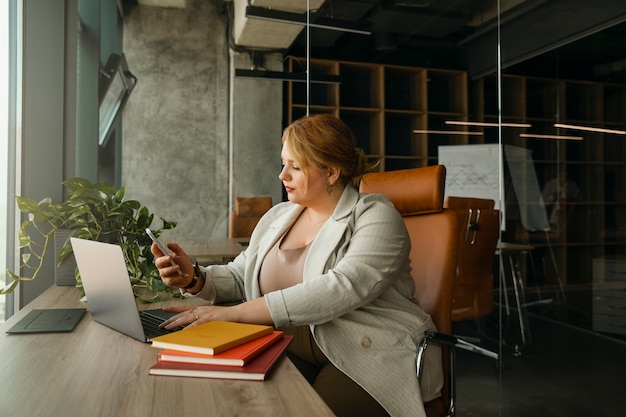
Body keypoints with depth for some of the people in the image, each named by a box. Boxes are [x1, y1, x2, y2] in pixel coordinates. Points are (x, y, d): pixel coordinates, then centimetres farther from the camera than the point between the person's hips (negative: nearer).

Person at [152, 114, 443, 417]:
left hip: (370, 356, -4)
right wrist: (195, 279, -6)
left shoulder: (376, 217, -8)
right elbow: (239, 277, 17)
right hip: (291, 352, 5)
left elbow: (341, 289, -23)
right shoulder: (276, 217, 13)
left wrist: (233, 313, -26)